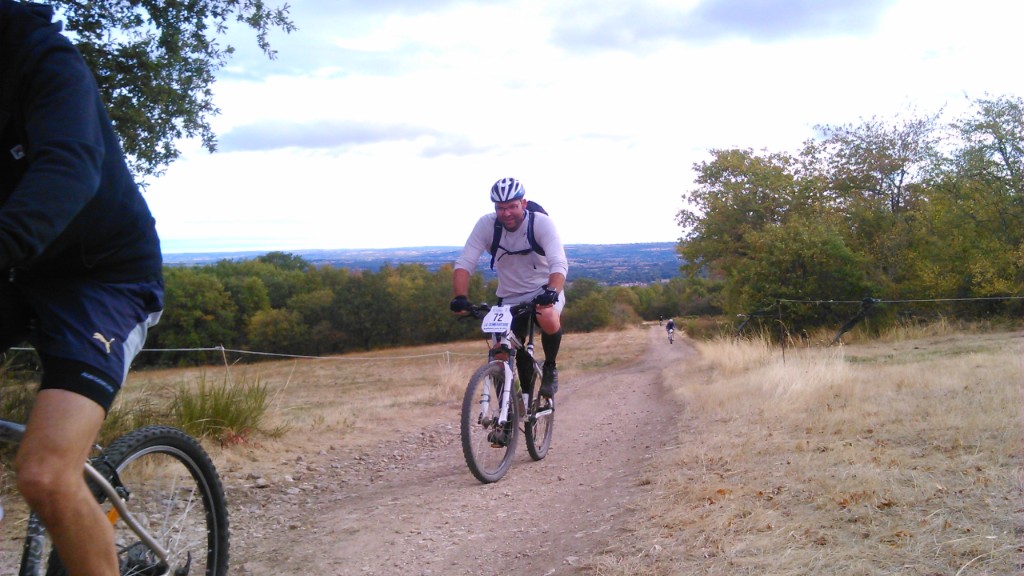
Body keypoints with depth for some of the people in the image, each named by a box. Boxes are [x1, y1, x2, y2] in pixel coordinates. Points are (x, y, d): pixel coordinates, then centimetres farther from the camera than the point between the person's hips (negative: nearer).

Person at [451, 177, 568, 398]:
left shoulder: (542, 223, -20)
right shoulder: (486, 225, -14)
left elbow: (559, 264, -31)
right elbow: (464, 264, -18)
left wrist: (552, 292, -50)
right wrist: (460, 297, -36)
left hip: (544, 290, -3)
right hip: (509, 298, 3)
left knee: (549, 320, -34)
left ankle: (550, 368, -6)